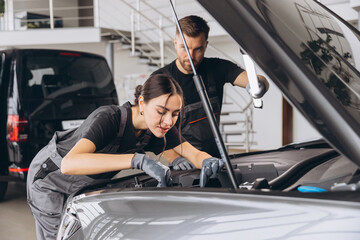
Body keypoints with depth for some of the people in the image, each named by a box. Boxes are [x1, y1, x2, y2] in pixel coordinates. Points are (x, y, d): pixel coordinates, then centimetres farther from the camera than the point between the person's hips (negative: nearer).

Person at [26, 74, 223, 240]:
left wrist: (208, 162, -43)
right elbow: (69, 164, -55)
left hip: (89, 186, 6)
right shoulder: (109, 118, -40)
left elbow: (194, 154, -16)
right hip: (51, 180, -5)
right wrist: (137, 160, -63)